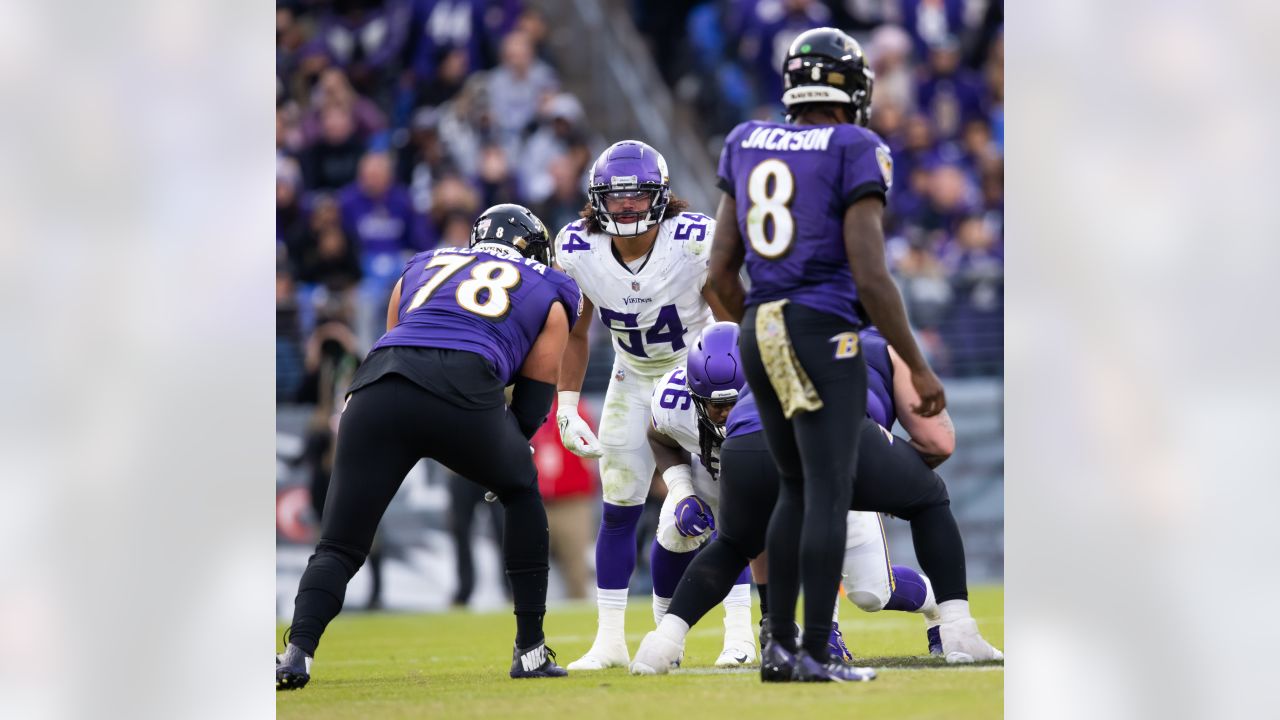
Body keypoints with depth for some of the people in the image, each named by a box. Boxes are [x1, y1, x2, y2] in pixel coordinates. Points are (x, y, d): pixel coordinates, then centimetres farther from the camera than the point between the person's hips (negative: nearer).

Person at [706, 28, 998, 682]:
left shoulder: (747, 145, 11)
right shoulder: (855, 152, -7)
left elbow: (722, 270, 12)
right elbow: (870, 277, -13)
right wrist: (920, 369, -6)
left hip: (759, 333, 6)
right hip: (822, 331, -6)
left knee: (796, 489, 16)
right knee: (829, 492, -3)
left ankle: (778, 646, 14)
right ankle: (815, 654, -6)